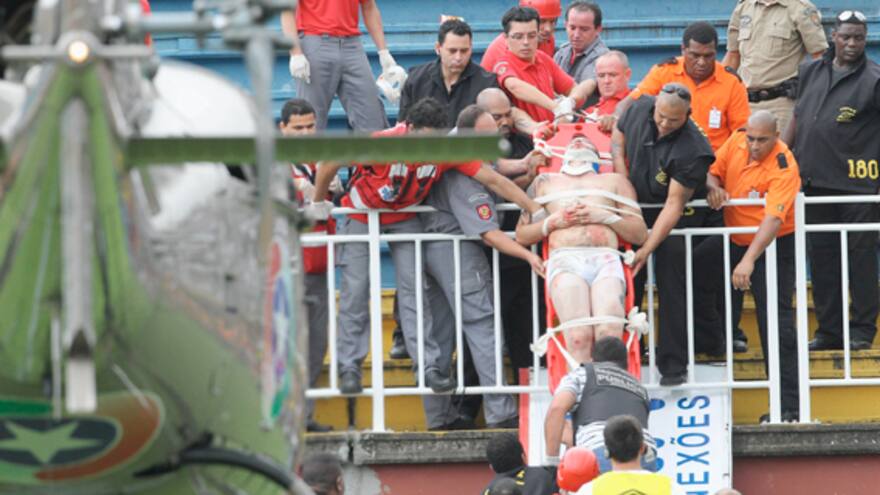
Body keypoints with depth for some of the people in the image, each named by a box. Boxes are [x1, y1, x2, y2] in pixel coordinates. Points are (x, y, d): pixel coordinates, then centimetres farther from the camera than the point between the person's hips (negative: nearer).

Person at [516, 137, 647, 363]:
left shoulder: (614, 181, 32)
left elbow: (640, 234, 22)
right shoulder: (545, 182, 34)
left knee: (609, 335, -30)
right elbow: (521, 235, 27)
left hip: (606, 260, 0)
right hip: (565, 260, 0)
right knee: (578, 336, -30)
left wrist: (605, 216, 7)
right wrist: (553, 222, 9)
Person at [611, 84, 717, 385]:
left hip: (678, 217, -5)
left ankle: (673, 366, -5)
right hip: (636, 204, 5)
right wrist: (621, 172, -5)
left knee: (671, 286, -11)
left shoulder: (692, 150, -30)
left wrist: (647, 249, -31)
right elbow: (619, 135, 11)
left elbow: (674, 205, -29)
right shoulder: (640, 109, -13)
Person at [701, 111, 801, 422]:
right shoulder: (736, 142, -7)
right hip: (734, 241, 7)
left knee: (776, 323, -10)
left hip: (773, 245, -7)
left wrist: (749, 261, -43)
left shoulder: (784, 168, -26)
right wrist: (713, 186, -16)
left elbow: (773, 220, -34)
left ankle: (789, 406, -10)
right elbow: (714, 171, 9)